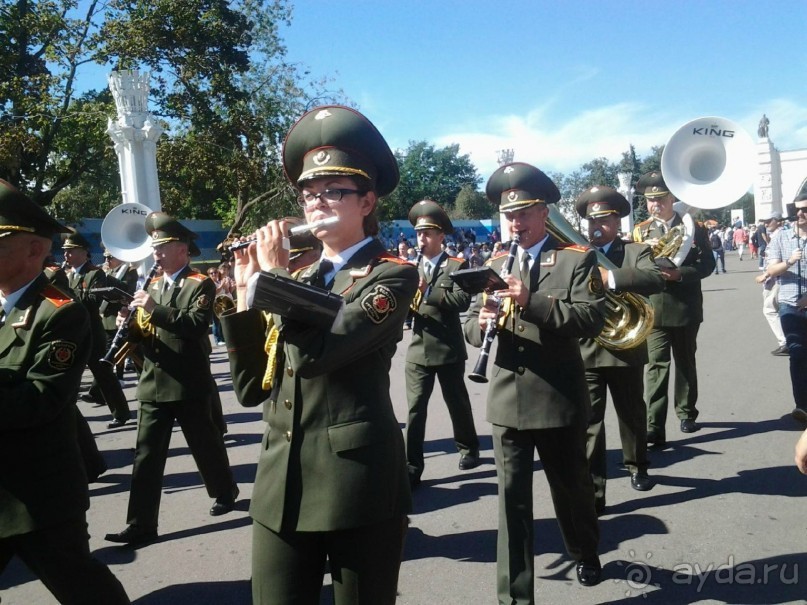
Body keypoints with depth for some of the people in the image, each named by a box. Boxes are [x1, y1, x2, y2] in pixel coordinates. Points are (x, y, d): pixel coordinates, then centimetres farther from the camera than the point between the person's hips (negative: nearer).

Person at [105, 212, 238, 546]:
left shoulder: (200, 284, -7)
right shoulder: (152, 286, 14)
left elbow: (198, 324, -24)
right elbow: (145, 335, 16)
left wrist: (155, 309, -28)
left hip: (189, 385, -6)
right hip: (153, 385, 6)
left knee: (205, 445, 11)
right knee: (146, 455, 4)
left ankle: (226, 492, 36)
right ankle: (141, 525, 9)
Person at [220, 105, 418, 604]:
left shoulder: (392, 275, -6)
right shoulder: (294, 281, 12)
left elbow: (316, 352, -22)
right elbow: (251, 388, 7)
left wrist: (272, 276, -10)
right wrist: (245, 291, 1)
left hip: (358, 483, -5)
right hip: (280, 484, 6)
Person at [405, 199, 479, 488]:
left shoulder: (458, 265, -3)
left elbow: (462, 301, -18)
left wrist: (429, 291, -25)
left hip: (448, 348, -3)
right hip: (417, 348, 3)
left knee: (457, 402, 13)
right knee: (415, 407, 0)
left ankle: (468, 447, 36)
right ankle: (412, 466, 6)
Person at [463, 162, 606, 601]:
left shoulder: (577, 259, -4)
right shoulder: (496, 265, 9)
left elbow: (592, 318, -17)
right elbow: (472, 329, 7)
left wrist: (533, 302, -29)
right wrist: (482, 322, -17)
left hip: (559, 399, -2)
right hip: (507, 400, 3)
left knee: (572, 486, 19)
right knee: (512, 498, 5)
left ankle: (586, 554, 48)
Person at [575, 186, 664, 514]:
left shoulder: (636, 251, 1)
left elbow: (656, 279, -19)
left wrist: (610, 277, -32)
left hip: (625, 348, 0)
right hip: (584, 350, 1)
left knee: (633, 414, 18)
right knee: (587, 421, -3)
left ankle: (637, 467, 42)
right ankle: (591, 491, 1)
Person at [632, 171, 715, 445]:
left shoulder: (694, 227, 4)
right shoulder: (640, 231, 6)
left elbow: (707, 264, -2)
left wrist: (680, 273, -17)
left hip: (686, 308, 1)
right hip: (654, 308, -1)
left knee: (685, 362, 15)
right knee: (656, 365, -8)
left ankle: (686, 413, 33)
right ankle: (654, 427, -12)